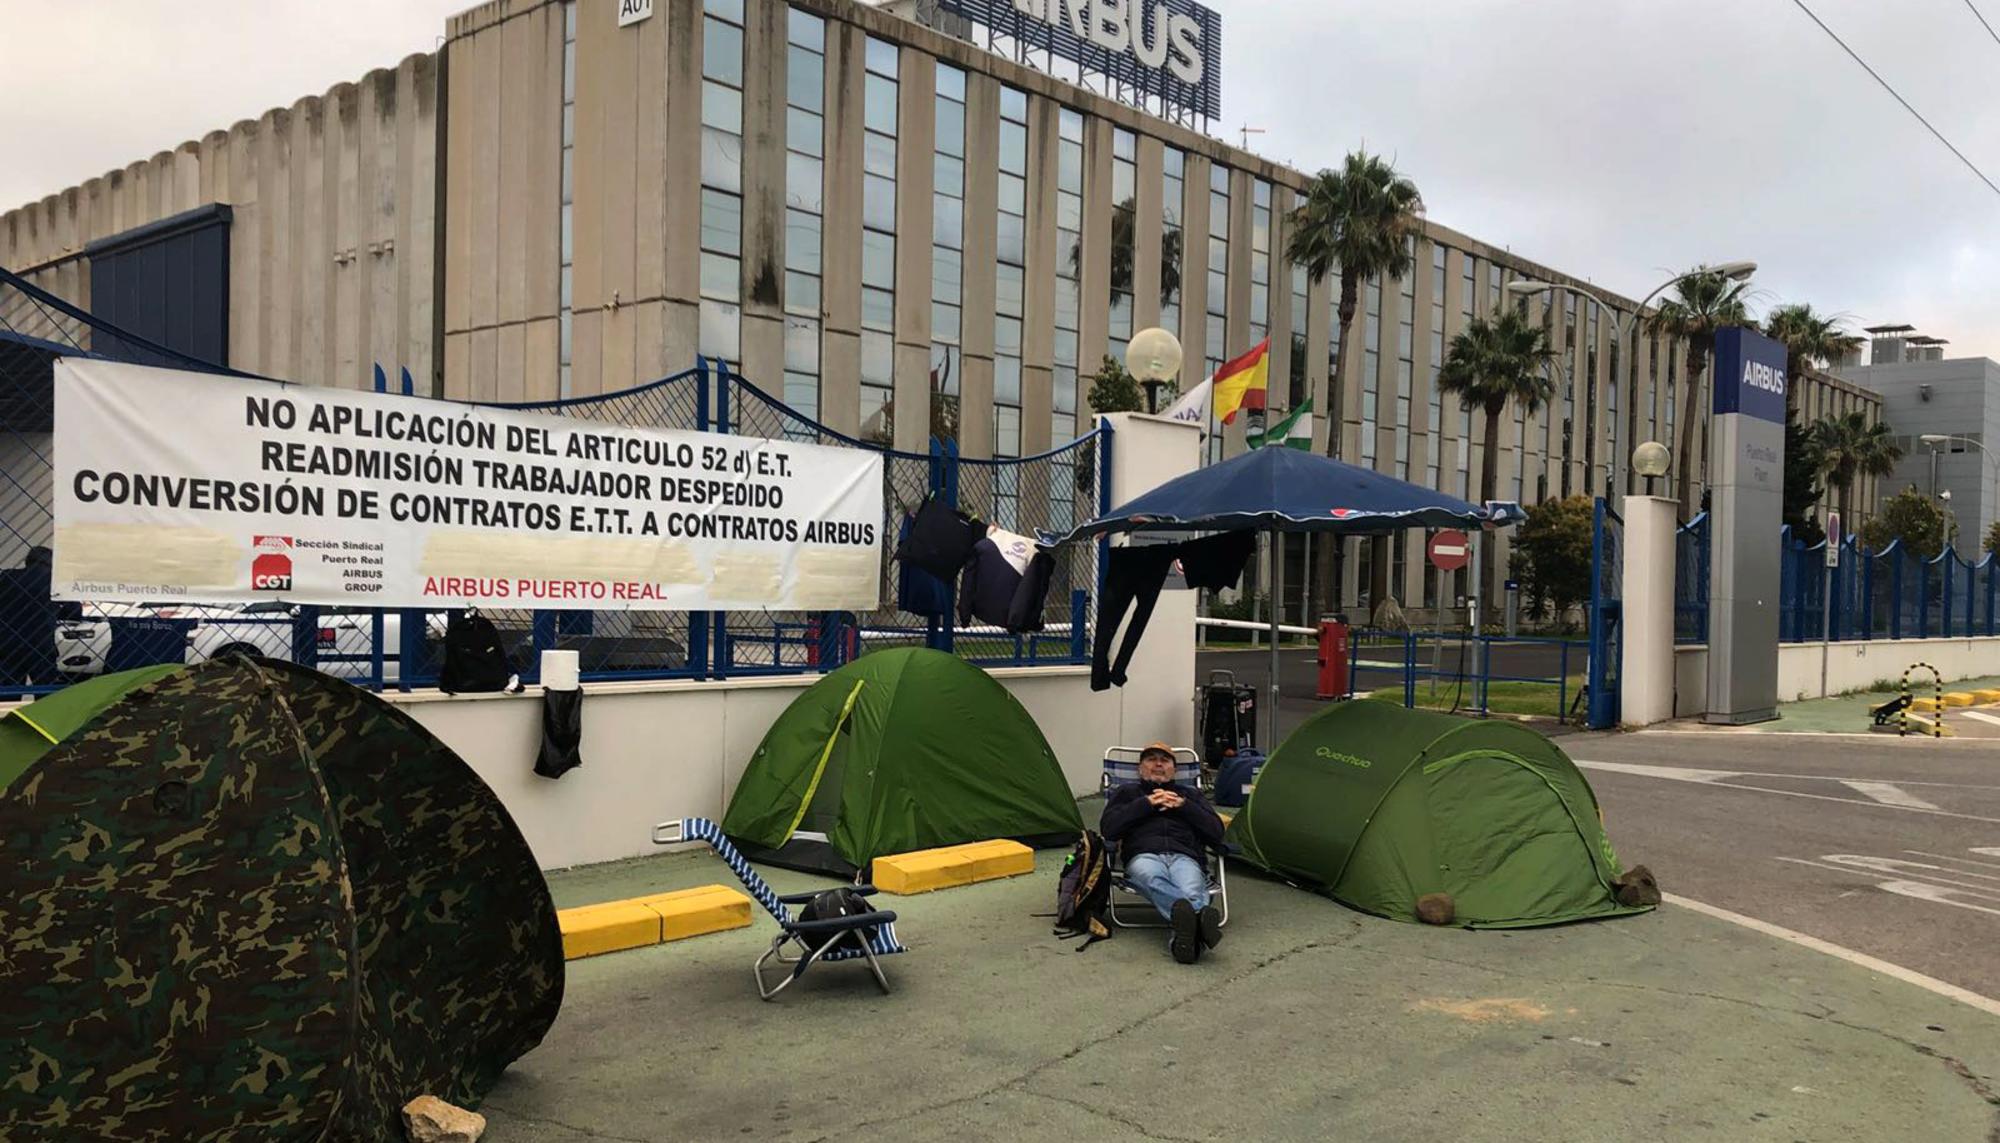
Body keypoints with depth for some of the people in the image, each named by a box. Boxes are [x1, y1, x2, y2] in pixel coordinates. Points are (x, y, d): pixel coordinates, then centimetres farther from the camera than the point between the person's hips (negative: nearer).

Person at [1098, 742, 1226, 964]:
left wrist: (1183, 806, 10)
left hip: (1185, 857, 2)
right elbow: (1107, 829, 12)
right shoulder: (1127, 793, 32)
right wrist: (1147, 804, 7)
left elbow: (1216, 833, 21)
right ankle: (1199, 917, -69)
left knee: (1192, 893, -40)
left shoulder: (1191, 794, 35)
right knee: (1152, 877, -44)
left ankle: (1182, 938, -68)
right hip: (1144, 855, -2)